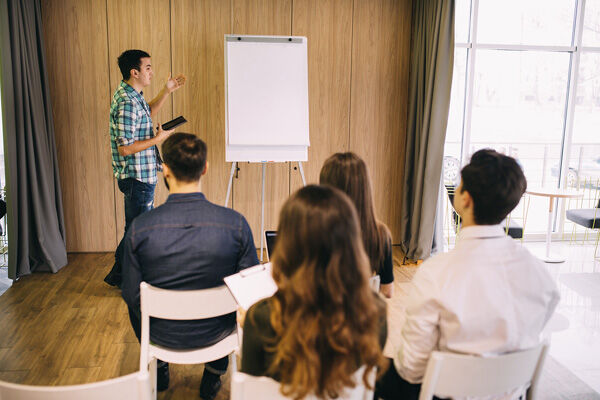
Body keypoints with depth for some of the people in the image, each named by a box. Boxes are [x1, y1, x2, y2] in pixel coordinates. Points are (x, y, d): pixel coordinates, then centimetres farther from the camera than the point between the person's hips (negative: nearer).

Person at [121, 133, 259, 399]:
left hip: (162, 335, 1)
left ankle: (158, 368, 53)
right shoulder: (235, 223, -23)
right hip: (216, 333, 0)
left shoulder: (140, 228, -22)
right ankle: (214, 373, 43)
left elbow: (131, 296, -11)